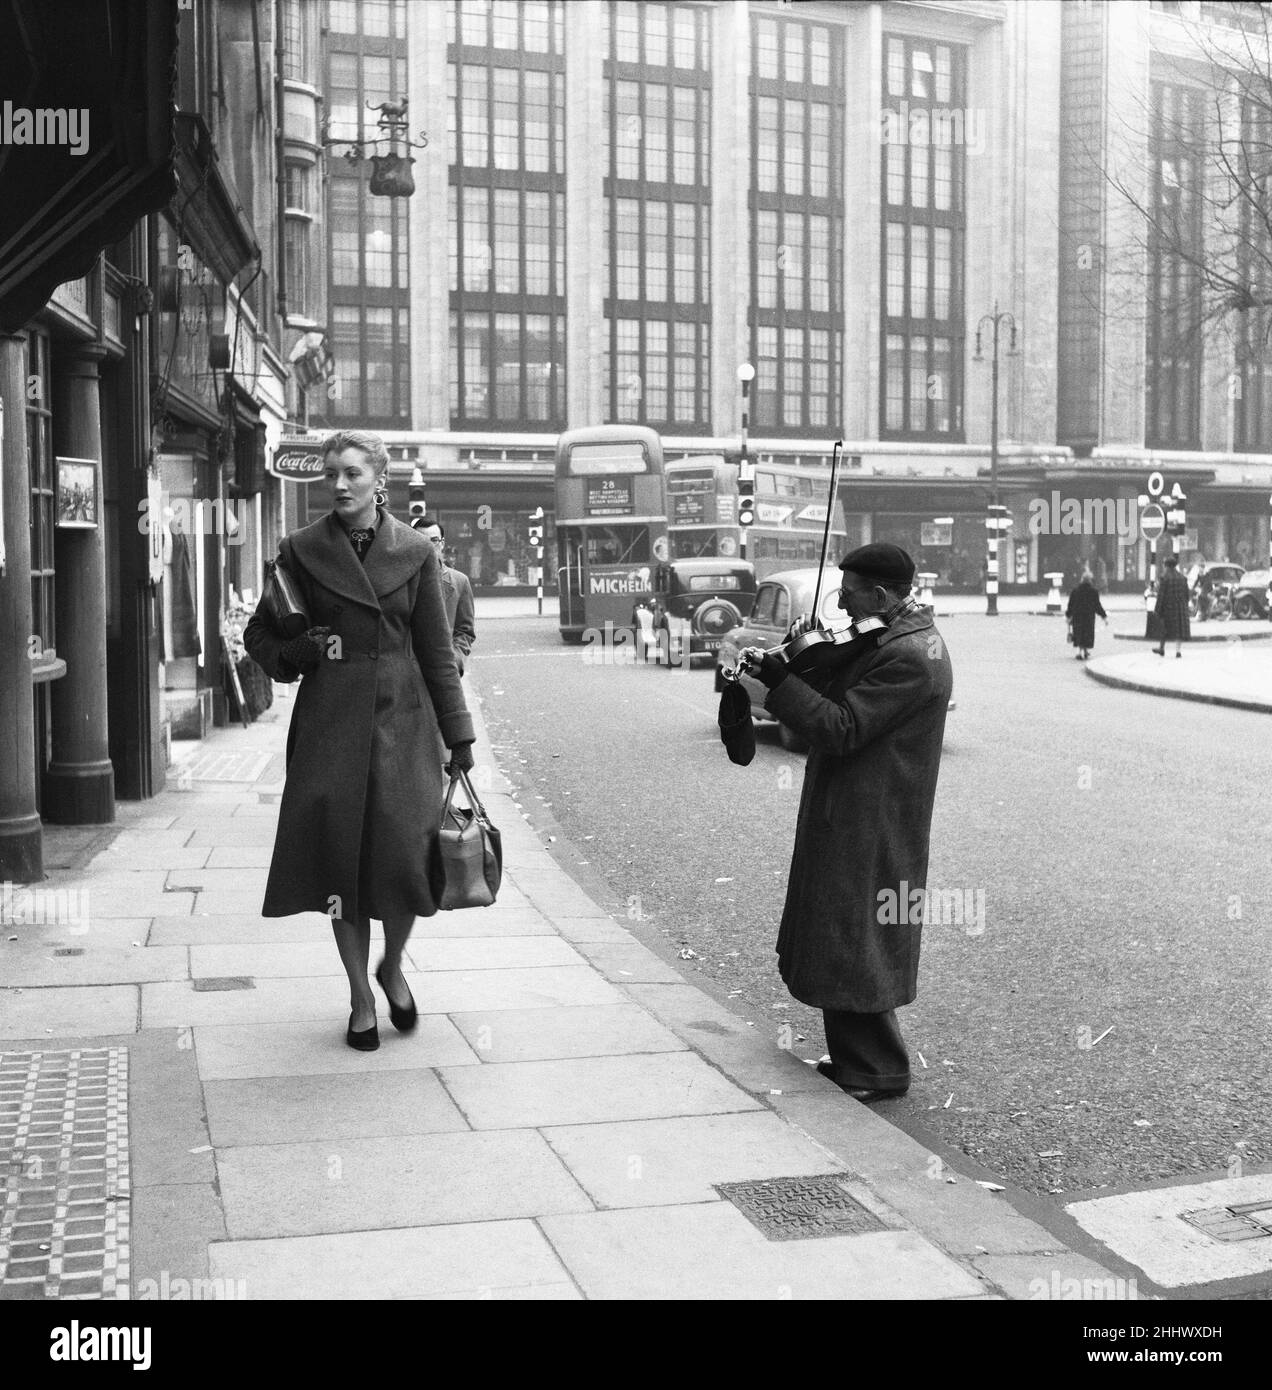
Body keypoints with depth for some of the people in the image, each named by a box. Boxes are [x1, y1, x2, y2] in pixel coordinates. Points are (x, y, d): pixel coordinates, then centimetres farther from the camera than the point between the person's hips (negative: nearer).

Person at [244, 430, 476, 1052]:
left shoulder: (416, 553, 3)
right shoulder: (301, 550, 3)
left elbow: (437, 650, 5)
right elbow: (260, 633, 12)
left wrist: (458, 736, 3)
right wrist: (296, 652, -10)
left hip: (402, 719, 0)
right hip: (330, 717, 1)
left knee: (406, 852, -10)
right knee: (340, 858, 0)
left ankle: (393, 968, 20)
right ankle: (360, 998, 18)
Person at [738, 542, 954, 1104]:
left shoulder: (908, 657, -22)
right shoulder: (896, 637, 11)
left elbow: (841, 729, -24)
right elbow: (841, 696, 14)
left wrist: (779, 678, -23)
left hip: (868, 826, -10)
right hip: (853, 818, 10)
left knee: (853, 945, -1)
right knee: (842, 939, 17)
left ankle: (879, 1069, 12)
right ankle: (855, 1057, 29)